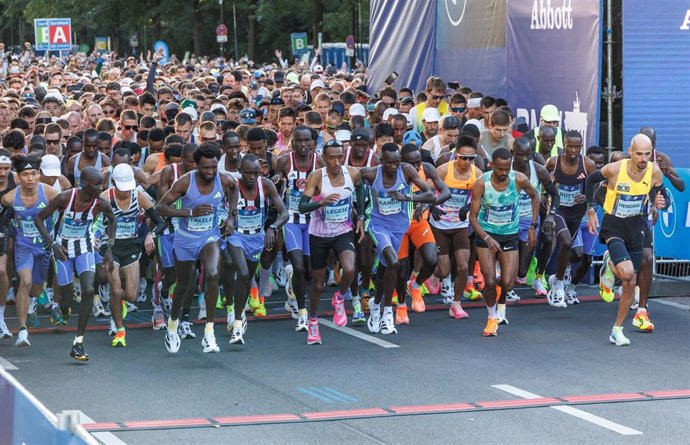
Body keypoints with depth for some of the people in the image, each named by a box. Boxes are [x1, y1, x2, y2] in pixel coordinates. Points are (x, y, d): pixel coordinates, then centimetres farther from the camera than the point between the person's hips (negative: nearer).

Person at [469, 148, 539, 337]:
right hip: (486, 234, -1)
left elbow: (534, 197, 8)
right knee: (489, 281, -13)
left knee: (507, 283, -10)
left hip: (510, 235, 1)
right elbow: (473, 216, -13)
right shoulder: (482, 183, -17)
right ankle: (492, 318, 13)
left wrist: (533, 226, 5)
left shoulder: (519, 180, -14)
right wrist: (487, 238, -27)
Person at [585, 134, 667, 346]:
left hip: (636, 228, 4)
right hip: (613, 227, -4)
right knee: (627, 272, -26)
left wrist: (661, 203, -20)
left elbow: (664, 196, 5)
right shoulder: (614, 169, -19)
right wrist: (590, 210, -1)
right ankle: (610, 263, 10)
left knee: (630, 284, 7)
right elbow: (592, 180, 0)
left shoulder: (654, 172, -11)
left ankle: (617, 330, 23)